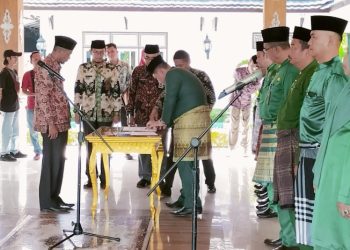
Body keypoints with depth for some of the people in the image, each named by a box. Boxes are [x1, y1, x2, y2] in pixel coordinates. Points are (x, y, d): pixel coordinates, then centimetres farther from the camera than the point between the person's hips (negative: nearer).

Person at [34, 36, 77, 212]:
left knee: (59, 161, 13)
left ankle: (54, 197, 21)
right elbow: (43, 97, -20)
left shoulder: (55, 66, 15)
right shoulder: (45, 67, -15)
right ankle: (47, 202, 4)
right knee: (51, 161, -4)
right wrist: (51, 123, -21)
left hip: (61, 122, 10)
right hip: (52, 123, -9)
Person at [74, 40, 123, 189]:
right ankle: (91, 178, 14)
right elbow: (78, 90, 4)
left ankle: (104, 178, 14)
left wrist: (117, 113, 0)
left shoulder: (112, 69, 2)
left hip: (106, 114, 0)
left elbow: (116, 92, 3)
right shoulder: (83, 68, 3)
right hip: (88, 114, 0)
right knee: (90, 146, 5)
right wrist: (76, 111, 1)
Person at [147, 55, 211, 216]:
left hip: (190, 121, -10)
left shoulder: (172, 74, -5)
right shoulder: (181, 74, 26)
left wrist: (163, 121, -2)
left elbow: (170, 99, -13)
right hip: (197, 119, 10)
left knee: (185, 164, -9)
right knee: (189, 163, 15)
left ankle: (192, 204, -9)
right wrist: (166, 122, 21)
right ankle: (185, 199, 22)